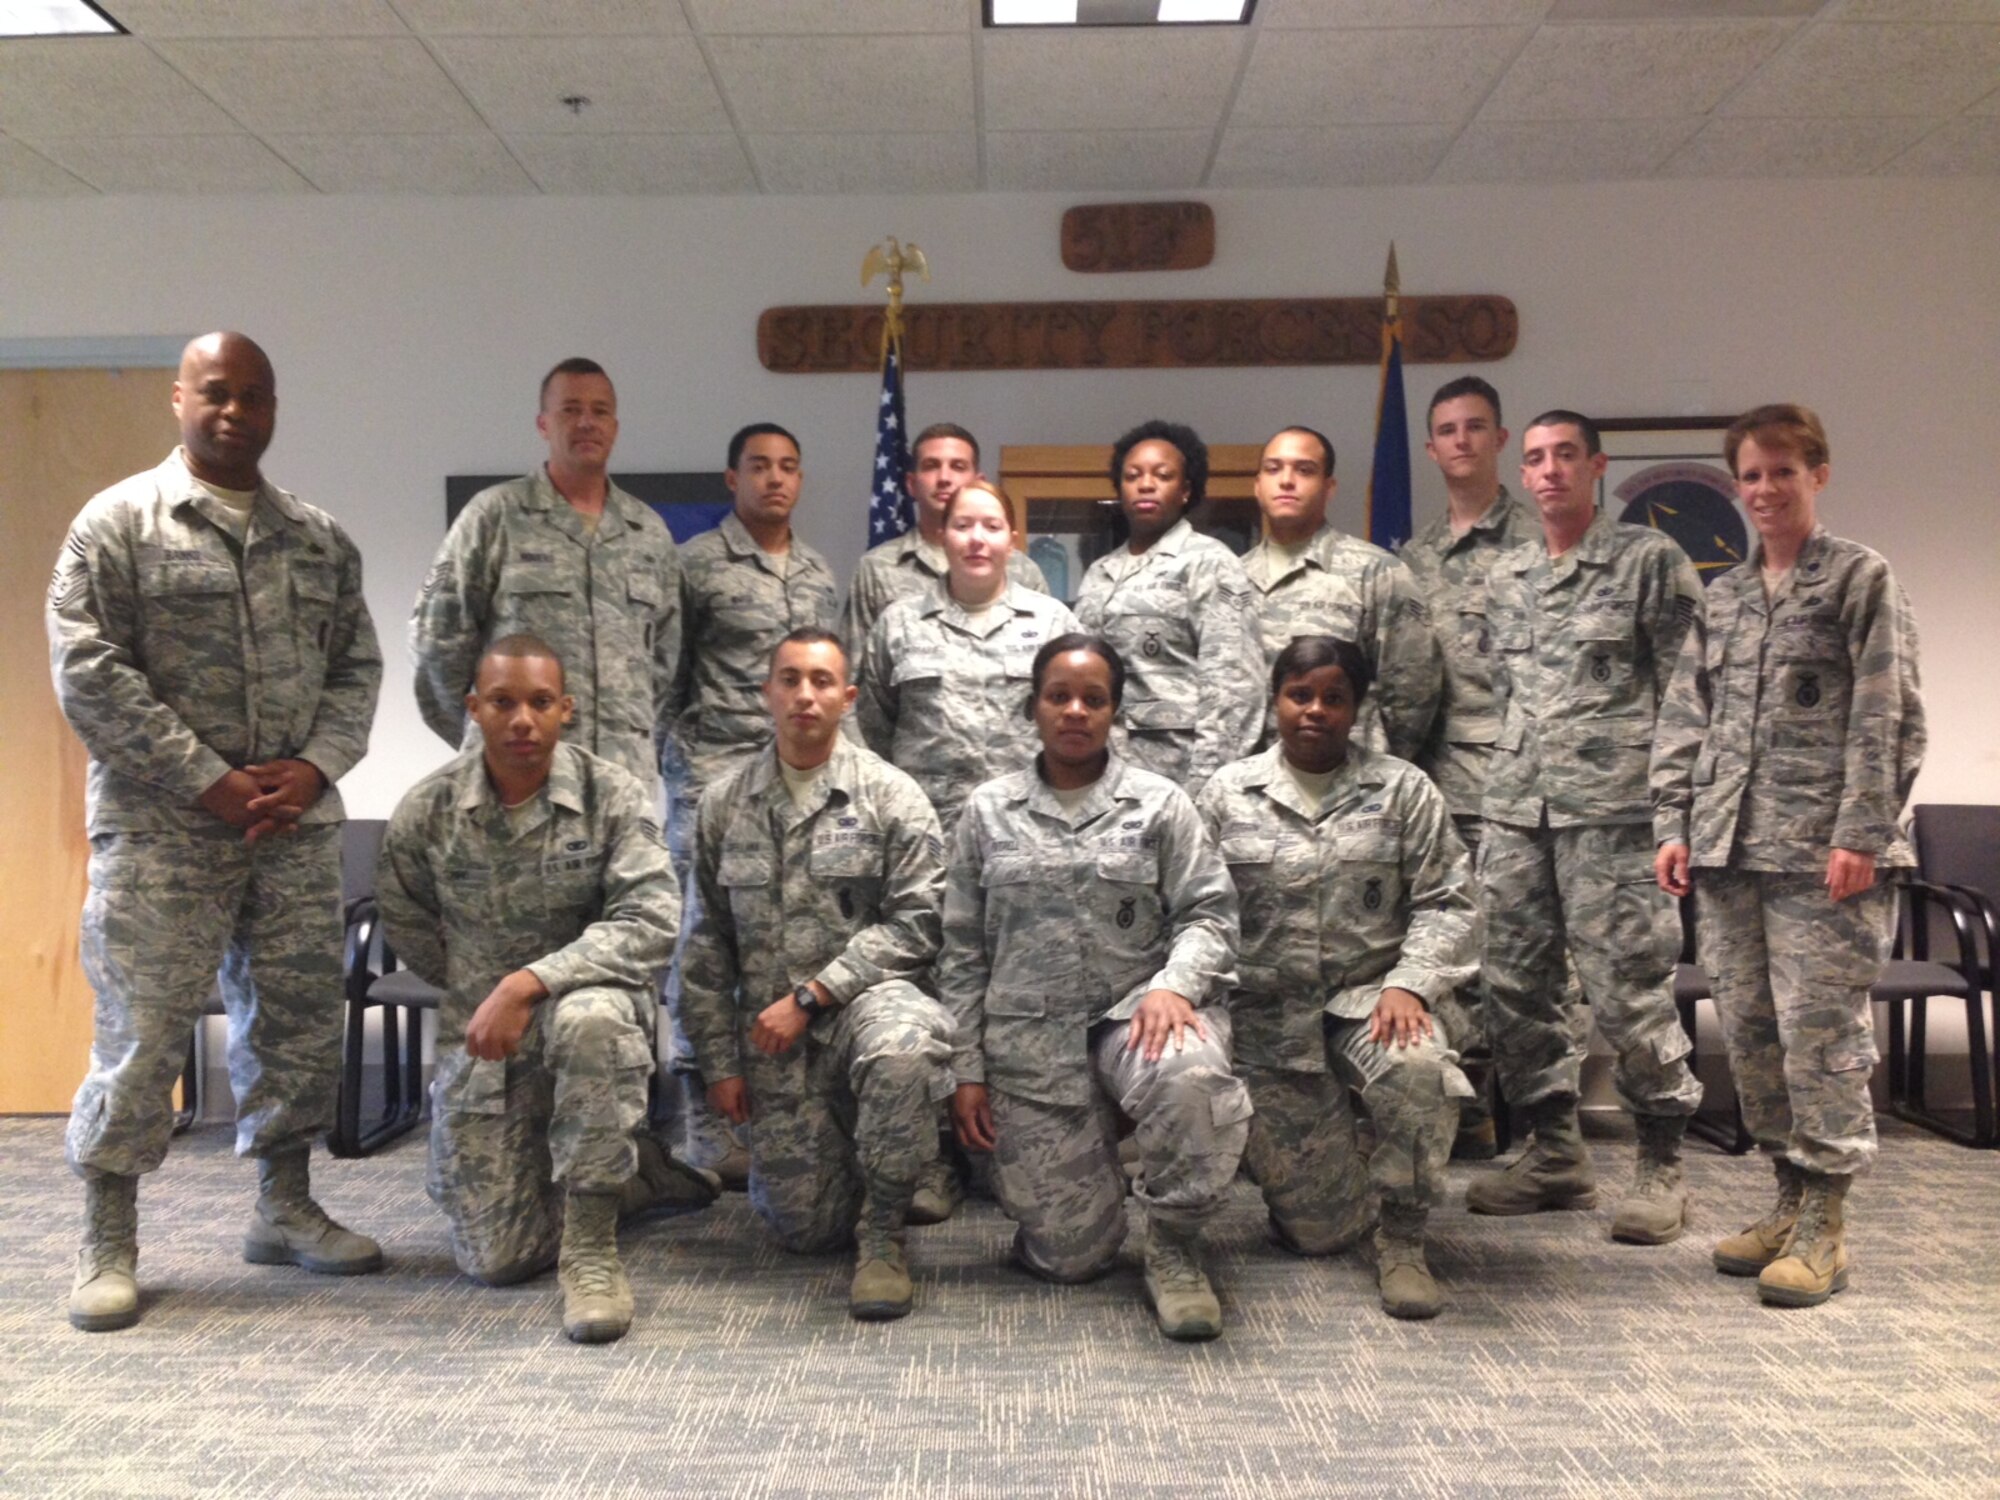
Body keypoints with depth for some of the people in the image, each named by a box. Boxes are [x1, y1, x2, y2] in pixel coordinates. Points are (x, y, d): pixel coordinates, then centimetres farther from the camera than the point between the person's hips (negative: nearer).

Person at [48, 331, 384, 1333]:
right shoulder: (118, 523, 0)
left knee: (297, 1021, 9)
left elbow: (357, 667, 12)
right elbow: (88, 671, -7)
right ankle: (108, 1244, 14)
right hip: (161, 827, -4)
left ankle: (285, 1209, 24)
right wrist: (207, 783, -13)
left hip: (297, 825, 4)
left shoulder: (320, 540, 13)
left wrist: (313, 769, -6)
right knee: (141, 1033, 0)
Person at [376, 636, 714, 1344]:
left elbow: (651, 923, -24)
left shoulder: (614, 795, -12)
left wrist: (527, 982, -31)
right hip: (479, 1039, 3)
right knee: (493, 1258, -4)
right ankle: (643, 1170, 24)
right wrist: (479, 992, 4)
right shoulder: (425, 810, -5)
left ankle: (590, 1249, -23)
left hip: (593, 1001, -3)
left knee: (588, 1017, -42)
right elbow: (407, 928, 11)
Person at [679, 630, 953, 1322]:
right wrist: (719, 1062, 6)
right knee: (804, 1226, -3)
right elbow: (707, 945, 10)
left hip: (865, 998, -2)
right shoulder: (724, 804, 7)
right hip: (771, 1038, 3)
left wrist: (808, 996, -15)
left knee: (900, 1048, -39)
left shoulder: (891, 796, -2)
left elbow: (913, 924, -9)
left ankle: (883, 1233, -15)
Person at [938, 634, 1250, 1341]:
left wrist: (1174, 984, -20)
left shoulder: (1158, 803, 6)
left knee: (1192, 1080, -38)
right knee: (1067, 1255, -2)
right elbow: (963, 950, 9)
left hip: (1137, 1010, -1)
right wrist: (967, 1069, 4)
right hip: (1031, 1038, 1)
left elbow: (1209, 912, 1)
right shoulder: (988, 811, 9)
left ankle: (1172, 1249, -11)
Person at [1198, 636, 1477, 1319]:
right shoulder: (1227, 792, 4)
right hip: (1266, 1015, 0)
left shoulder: (1403, 789, 4)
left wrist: (1408, 983, -16)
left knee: (1418, 1067, -37)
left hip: (1368, 999, 0)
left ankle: (1403, 1239, -12)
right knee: (1316, 1231, 0)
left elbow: (1445, 902, 0)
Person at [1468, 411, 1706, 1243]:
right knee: (1513, 984, 7)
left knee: (1628, 988, -4)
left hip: (1610, 808, -6)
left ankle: (1662, 1164, 12)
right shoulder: (1504, 577, 16)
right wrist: (1502, 776, 15)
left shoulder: (1650, 560, 0)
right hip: (1513, 809, 6)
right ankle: (1554, 1150, 21)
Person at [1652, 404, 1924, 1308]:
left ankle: (1825, 1224, 6)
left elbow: (1886, 718, -6)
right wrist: (1673, 824, 5)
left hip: (1821, 849, -5)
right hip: (1727, 849, 6)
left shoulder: (1860, 579, 1)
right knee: (1747, 1030, 8)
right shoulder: (1722, 596, 16)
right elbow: (1685, 717, 14)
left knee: (1819, 1030, -4)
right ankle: (1790, 1199, 22)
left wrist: (1861, 834, -14)